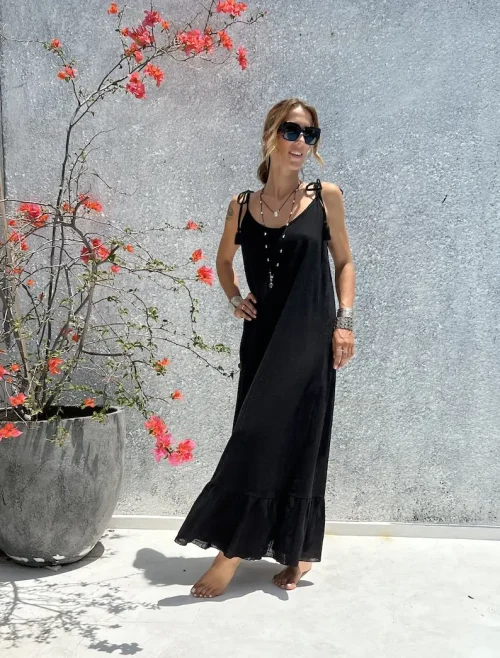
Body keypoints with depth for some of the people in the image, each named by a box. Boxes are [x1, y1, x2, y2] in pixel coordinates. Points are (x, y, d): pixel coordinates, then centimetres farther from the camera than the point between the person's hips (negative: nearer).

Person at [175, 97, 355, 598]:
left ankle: (233, 549, 4)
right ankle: (296, 553, 20)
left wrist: (344, 322, -4)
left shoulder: (325, 197, 0)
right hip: (262, 336, 3)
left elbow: (344, 262, 6)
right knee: (268, 440, 5)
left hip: (309, 335, -3)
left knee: (280, 436, -6)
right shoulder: (242, 206, 7)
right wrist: (233, 298, 5)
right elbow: (223, 260, 22)